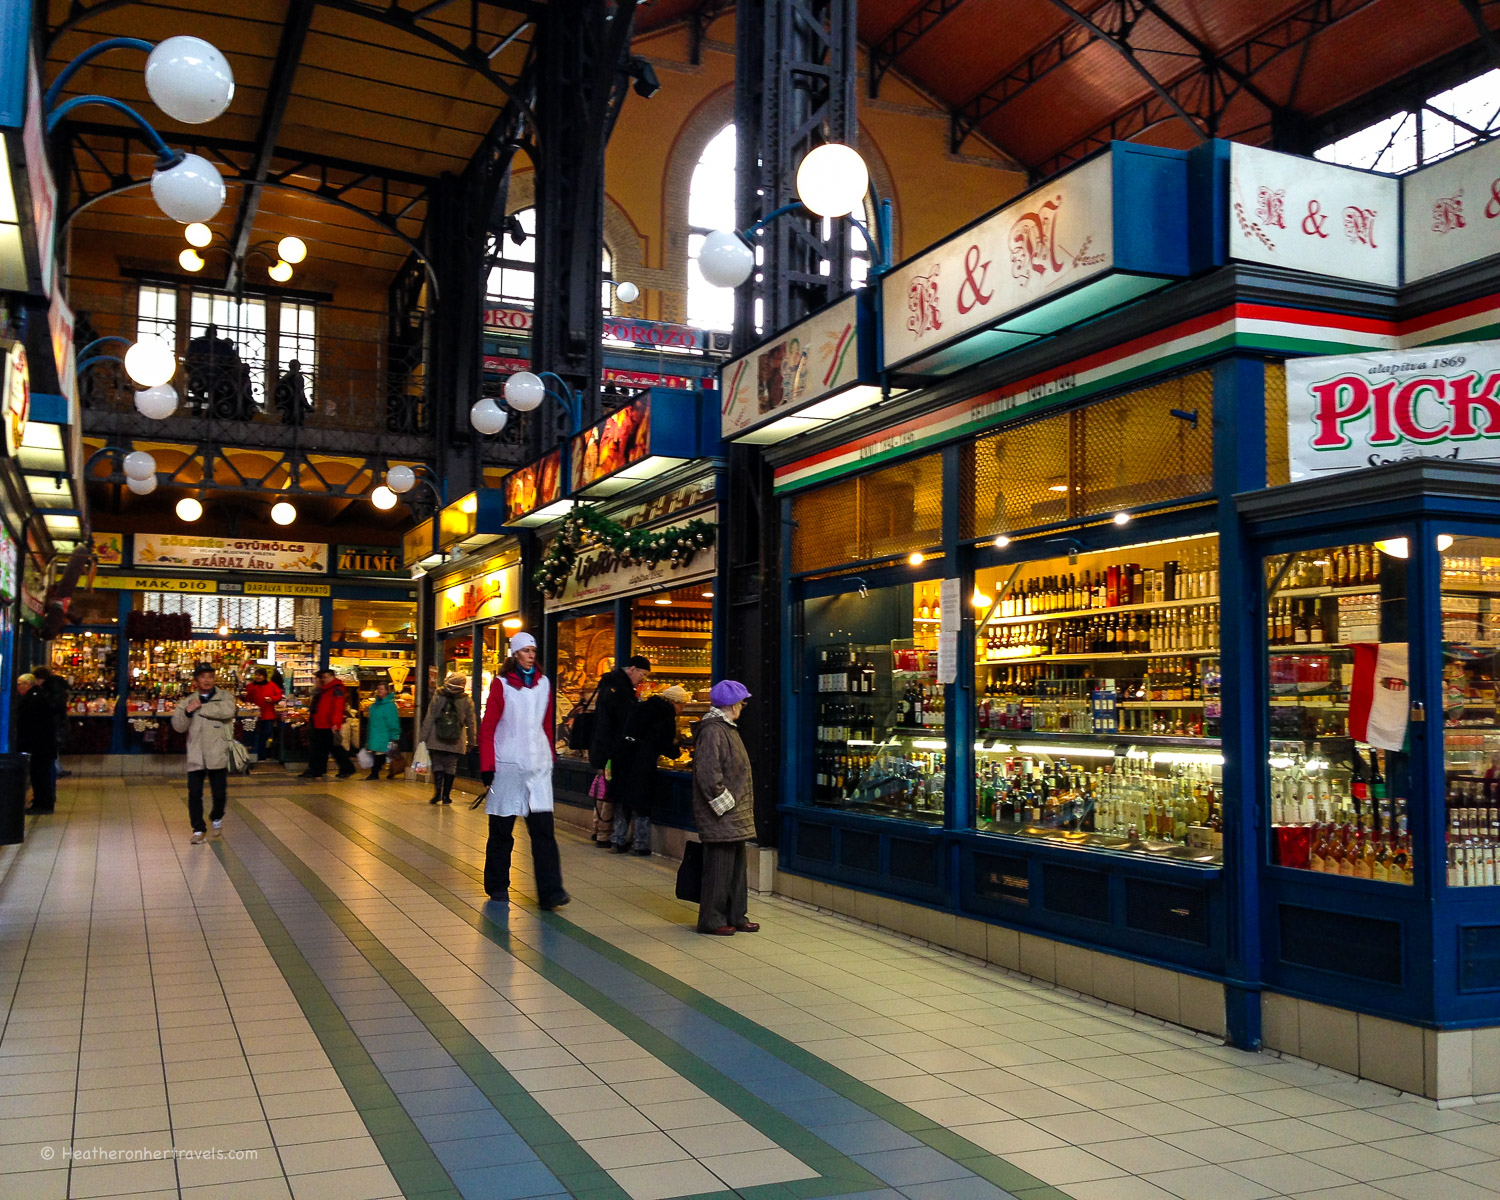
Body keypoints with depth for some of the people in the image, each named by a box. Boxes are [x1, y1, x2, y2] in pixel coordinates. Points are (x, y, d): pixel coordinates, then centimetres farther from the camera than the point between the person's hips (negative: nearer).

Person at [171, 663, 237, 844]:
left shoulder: (225, 696, 4)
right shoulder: (187, 701, 10)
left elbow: (227, 711, -19)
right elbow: (178, 726, 3)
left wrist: (200, 708, -14)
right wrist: (187, 712, -16)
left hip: (218, 755, -2)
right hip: (195, 756, 2)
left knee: (220, 792, 4)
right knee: (194, 794, 1)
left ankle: (217, 818, 32)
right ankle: (198, 829, 14)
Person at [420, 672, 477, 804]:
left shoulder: (437, 698, -2)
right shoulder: (467, 702, -2)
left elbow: (429, 719, -2)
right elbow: (470, 723, 4)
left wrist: (423, 737, 2)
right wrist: (471, 741, 14)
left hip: (437, 740, 0)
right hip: (456, 742, 0)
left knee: (437, 764, 9)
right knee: (451, 766, 9)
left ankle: (437, 792, -4)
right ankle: (446, 795, 10)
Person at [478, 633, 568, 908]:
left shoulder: (543, 683, 10)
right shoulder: (501, 683, -1)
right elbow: (488, 728, -3)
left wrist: (551, 757, 14)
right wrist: (487, 768, -7)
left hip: (538, 766, 3)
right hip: (507, 765, -3)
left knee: (543, 828, -6)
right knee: (502, 830, 7)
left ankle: (550, 891, -9)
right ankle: (497, 886, 23)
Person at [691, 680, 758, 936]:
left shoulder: (726, 728, 16)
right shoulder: (712, 731, -17)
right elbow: (708, 775, -23)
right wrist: (724, 805, -18)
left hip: (735, 818, 11)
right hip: (721, 818, -11)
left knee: (736, 867, 15)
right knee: (719, 868, -3)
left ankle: (735, 916, 24)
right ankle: (712, 920, 6)